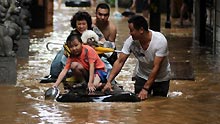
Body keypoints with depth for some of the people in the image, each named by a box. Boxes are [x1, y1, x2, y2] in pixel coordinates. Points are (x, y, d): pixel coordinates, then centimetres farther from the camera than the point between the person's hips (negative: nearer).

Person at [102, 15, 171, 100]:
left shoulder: (160, 41, -31)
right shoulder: (131, 41, -21)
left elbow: (156, 67, -30)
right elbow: (120, 62, -17)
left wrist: (145, 89, -31)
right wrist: (108, 82, -26)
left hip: (161, 78, -2)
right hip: (142, 76, 2)